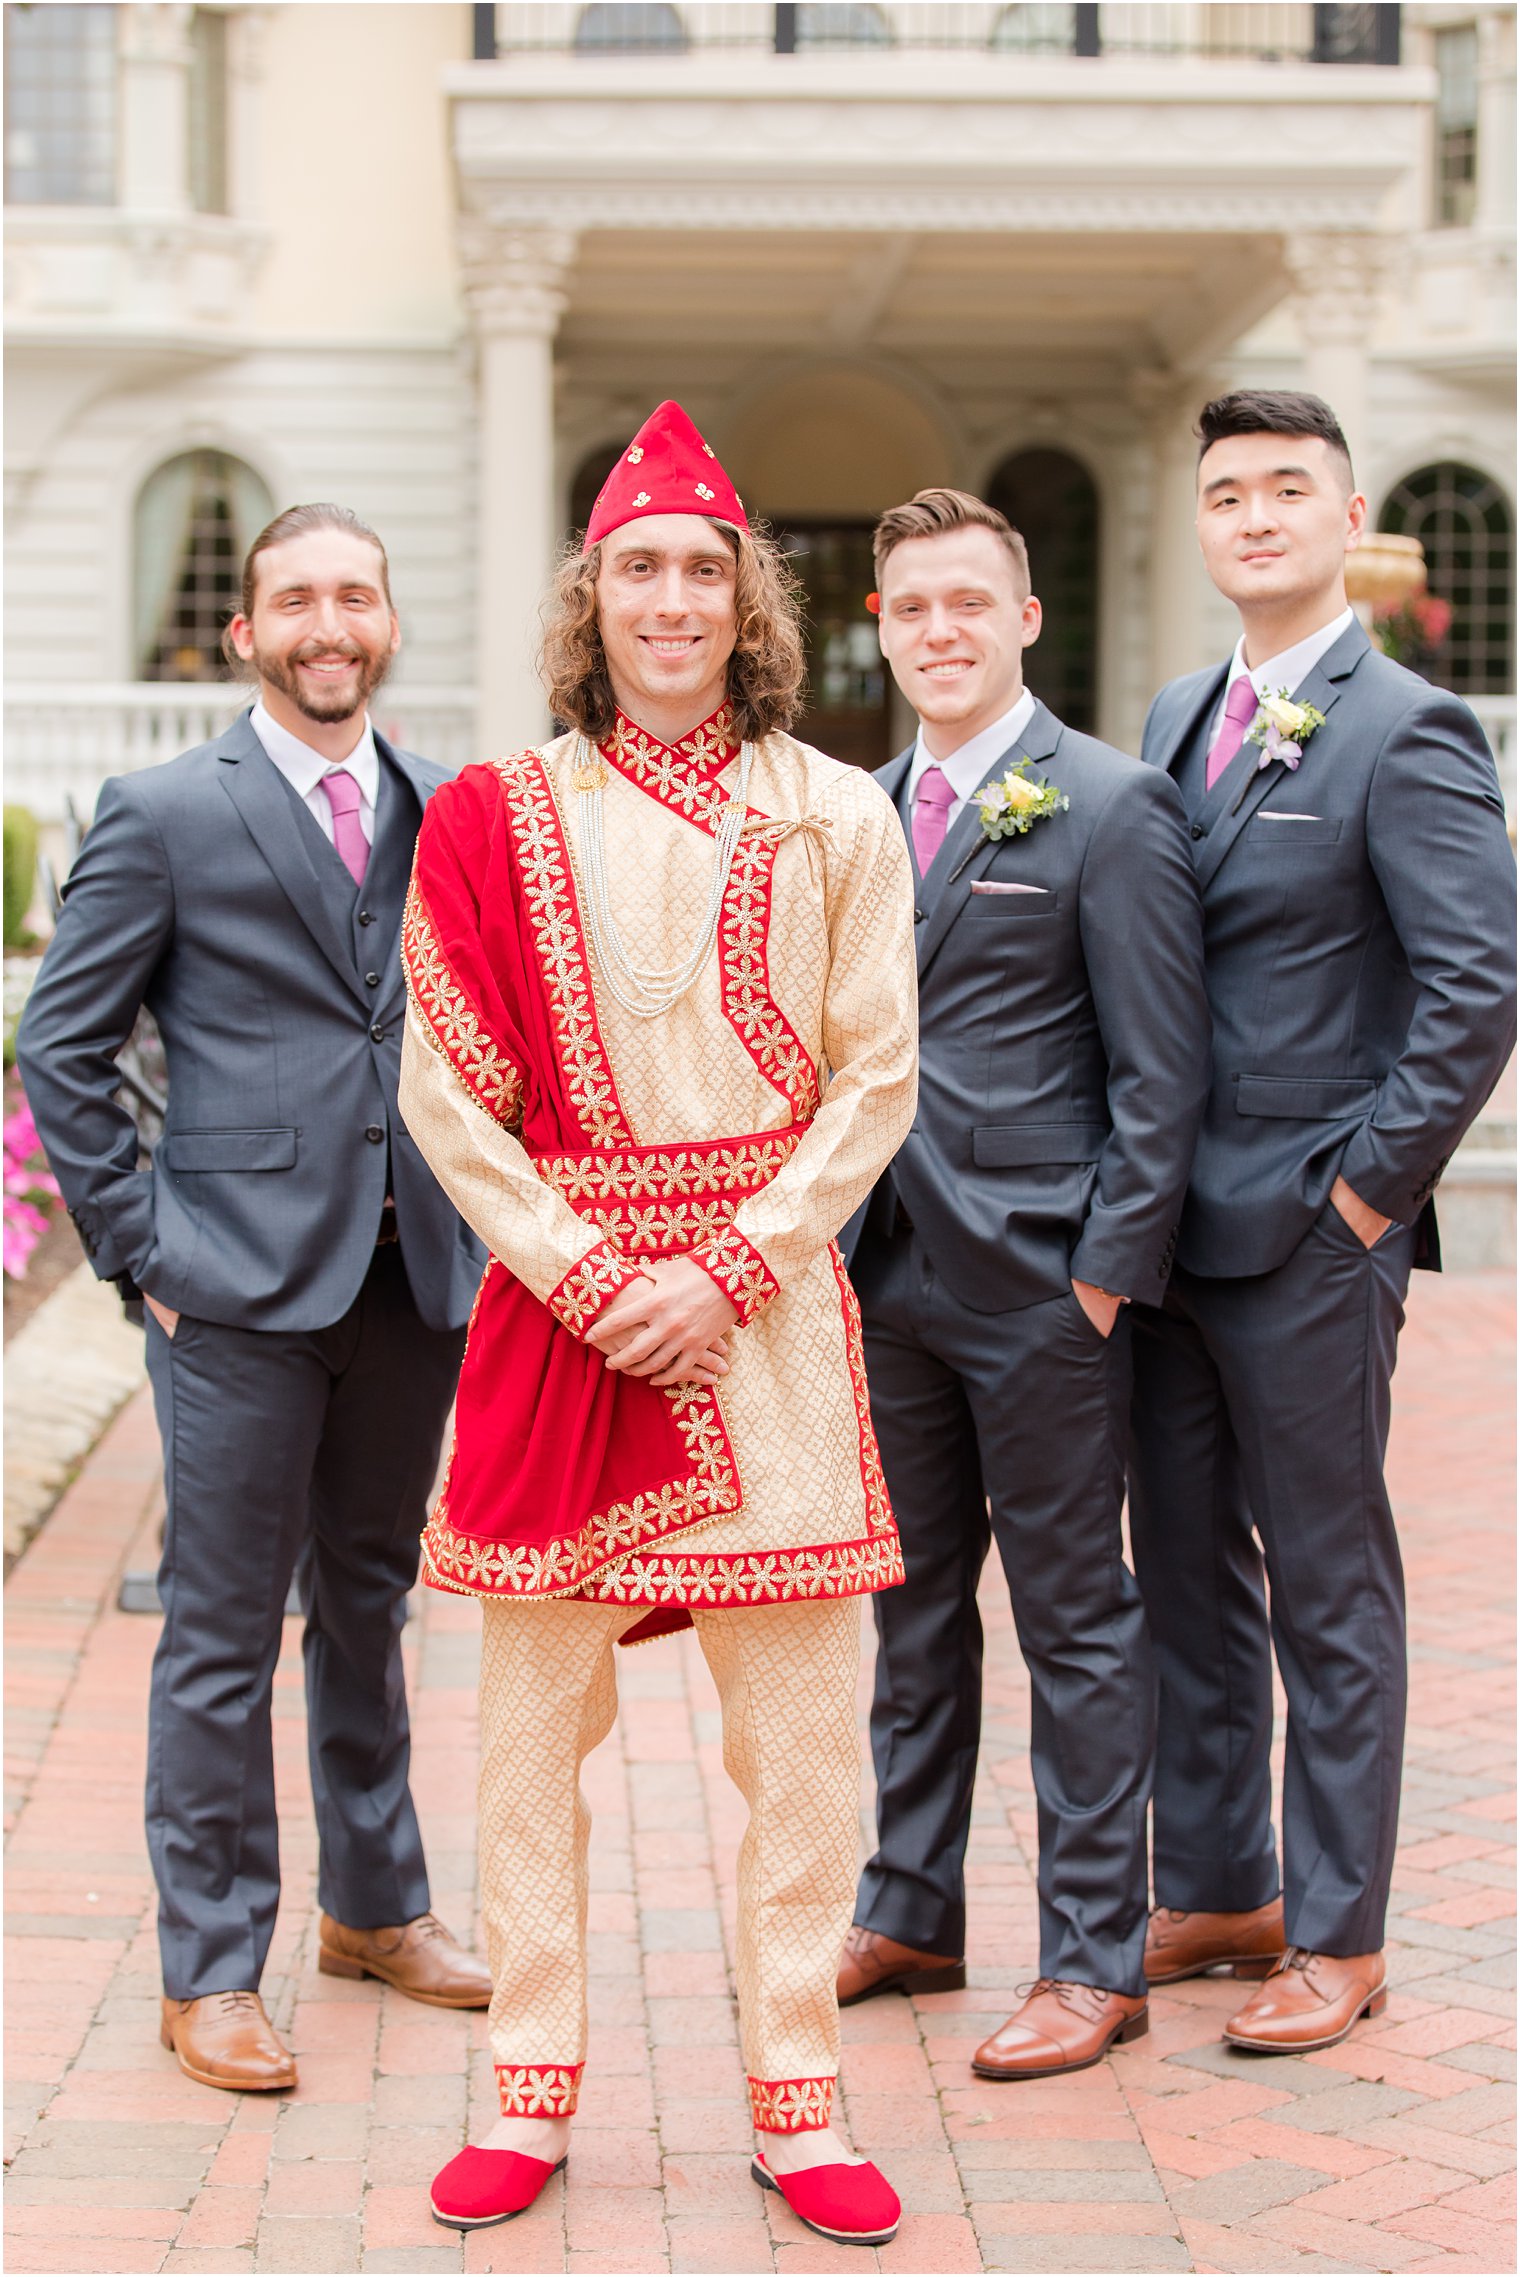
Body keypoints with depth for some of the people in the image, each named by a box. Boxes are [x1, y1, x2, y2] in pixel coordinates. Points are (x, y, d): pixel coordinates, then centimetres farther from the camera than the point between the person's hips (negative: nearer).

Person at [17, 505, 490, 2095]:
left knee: (370, 1607, 17)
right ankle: (209, 1972, 11)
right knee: (223, 1637, 1)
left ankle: (374, 1905, 33)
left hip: (412, 1276, 5)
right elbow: (60, 1049, -2)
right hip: (241, 1286, -4)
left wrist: (479, 1223, 8)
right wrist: (139, 1247, -7)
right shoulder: (165, 815, -3)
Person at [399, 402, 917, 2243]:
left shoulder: (833, 819, 4)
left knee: (800, 1723, 1)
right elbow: (447, 1091, 1)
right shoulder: (499, 817, 3)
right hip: (557, 1306, 0)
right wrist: (587, 1279, -9)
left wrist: (729, 1271, -10)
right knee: (533, 1712, 5)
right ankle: (531, 2095, 17)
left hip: (768, 1307, 0)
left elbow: (875, 1080, 1)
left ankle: (794, 2103, 12)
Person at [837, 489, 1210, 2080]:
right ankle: (910, 1915, 27)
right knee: (911, 1607, 15)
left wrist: (1110, 1268, -14)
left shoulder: (1110, 807, -7)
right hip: (890, 1276, 6)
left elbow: (1161, 1070, -10)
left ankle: (1095, 1960, 11)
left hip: (1040, 1285, -6)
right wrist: (837, 1234, 9)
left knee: (1075, 1620, 2)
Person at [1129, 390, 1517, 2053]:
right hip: (1168, 1227, 7)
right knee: (1186, 1575, 14)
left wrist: (1368, 1183, -14)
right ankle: (1215, 1893, 27)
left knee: (1328, 1589, 3)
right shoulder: (1177, 719, 13)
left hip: (1308, 1235, -7)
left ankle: (1337, 1937, 14)